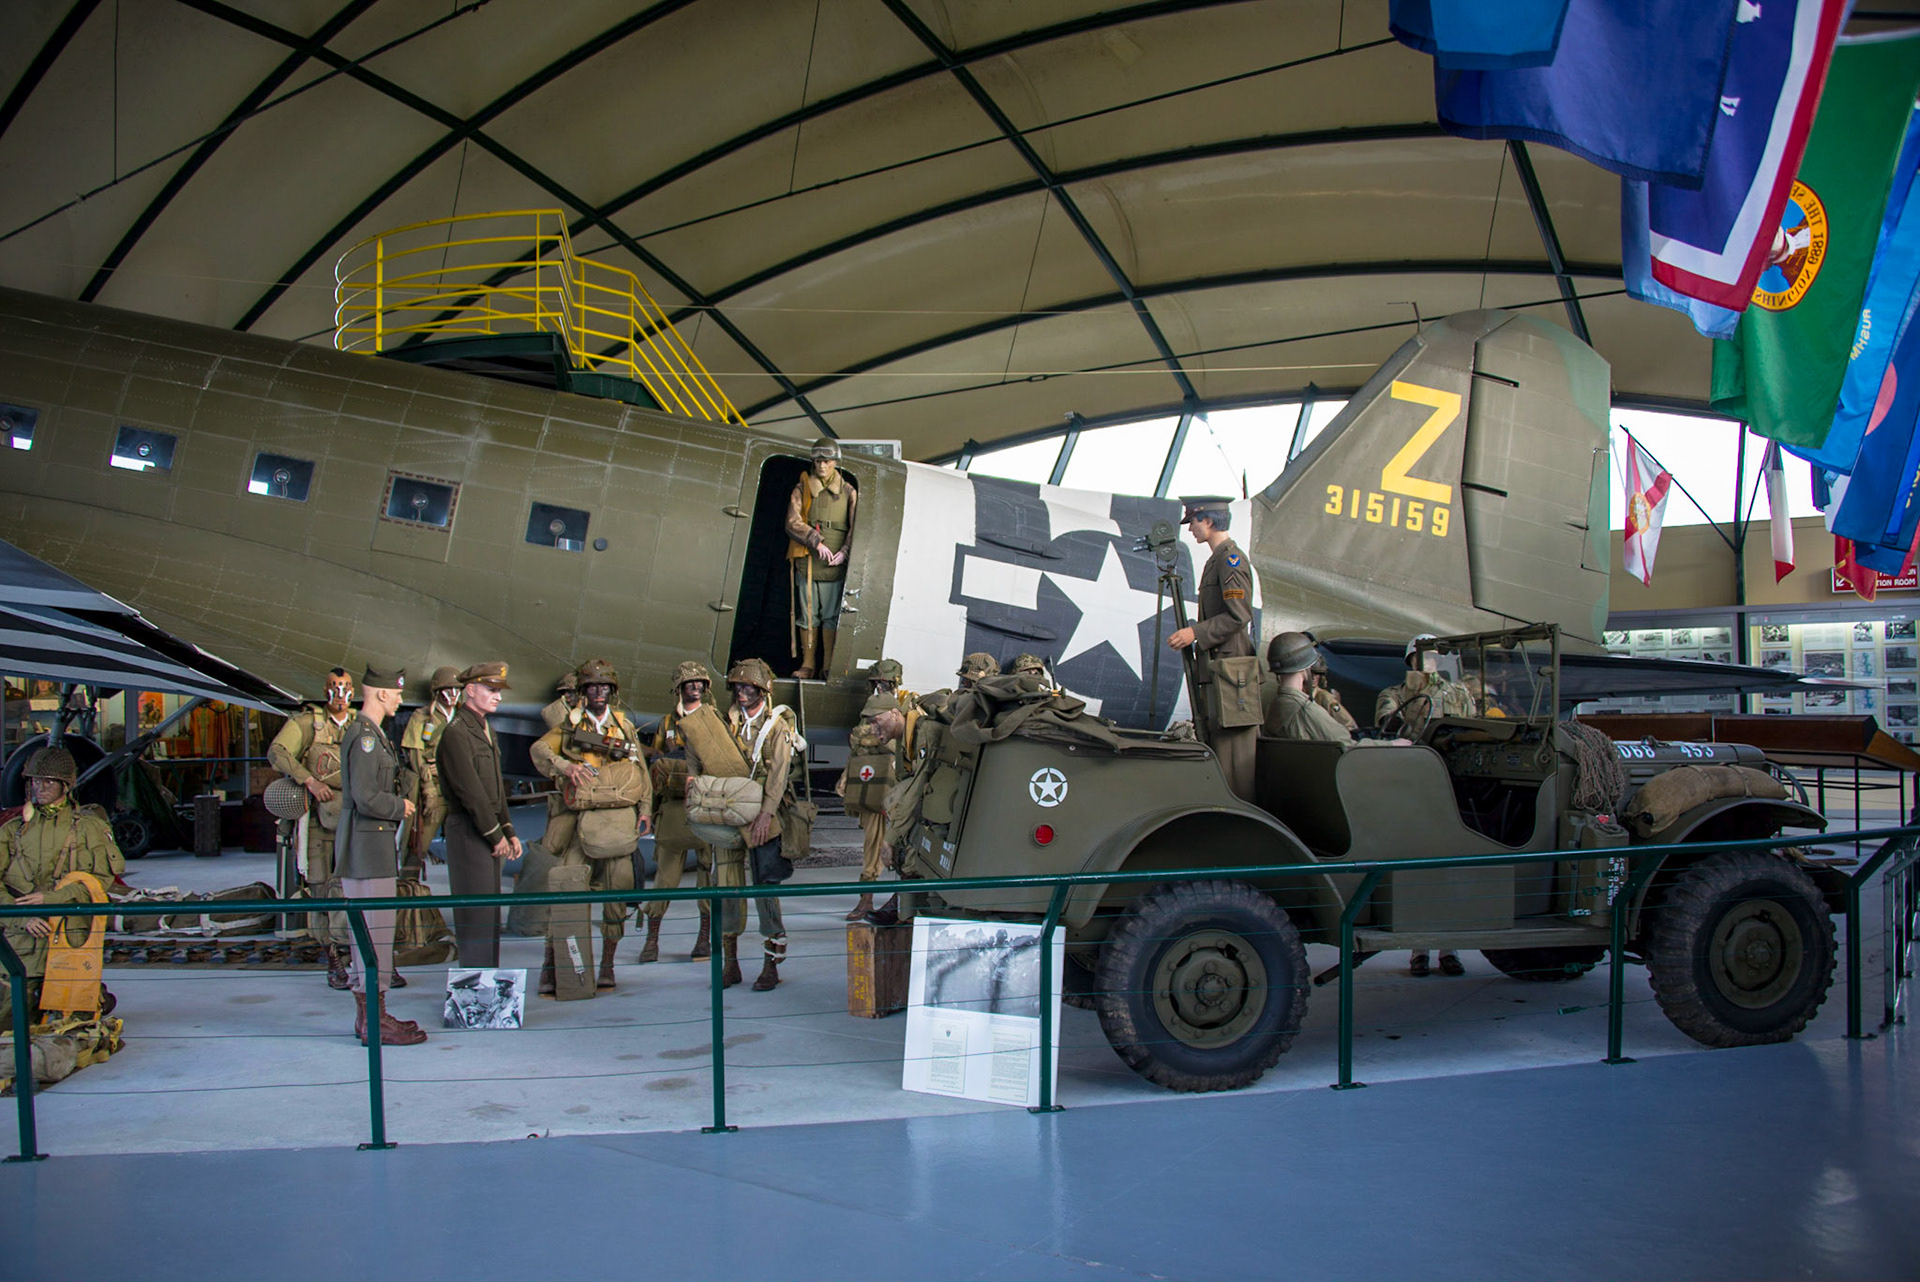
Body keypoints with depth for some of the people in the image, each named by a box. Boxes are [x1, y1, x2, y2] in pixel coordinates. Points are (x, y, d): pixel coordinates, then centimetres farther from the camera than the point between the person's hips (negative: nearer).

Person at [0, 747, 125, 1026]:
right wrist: (25, 915, -12)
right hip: (23, 936, 2)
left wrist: (51, 898, -13)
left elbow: (103, 880, -2)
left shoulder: (89, 827, 6)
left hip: (72, 936, -2)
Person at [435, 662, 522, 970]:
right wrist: (496, 835, -14)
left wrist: (509, 832, 15)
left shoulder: (487, 730, 16)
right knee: (475, 914, -6)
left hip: (489, 832, 9)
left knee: (491, 913, 12)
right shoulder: (455, 733, -13)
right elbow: (471, 791, -17)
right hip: (468, 832, -9)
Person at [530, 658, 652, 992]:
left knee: (620, 883, -6)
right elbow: (539, 750, 1)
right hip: (579, 815, -1)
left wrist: (645, 810, 2)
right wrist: (565, 766, -17)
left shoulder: (624, 726, 15)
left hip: (618, 817, 1)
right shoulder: (571, 723, 12)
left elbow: (641, 771, 13)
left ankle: (607, 962, 5)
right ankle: (551, 963, -2)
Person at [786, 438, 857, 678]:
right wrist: (816, 542, -13)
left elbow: (856, 526, 6)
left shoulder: (848, 492, 11)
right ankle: (807, 664, 8)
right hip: (806, 560, 0)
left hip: (835, 563, 0)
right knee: (807, 613, 2)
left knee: (832, 614, -3)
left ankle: (829, 665, 1)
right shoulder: (802, 488, 9)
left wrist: (845, 550, -11)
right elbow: (793, 523, -1)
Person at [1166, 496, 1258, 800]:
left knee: (1232, 738, -7)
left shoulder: (1231, 559, -12)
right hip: (1216, 661, 10)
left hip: (1230, 661, -10)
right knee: (1216, 734, 11)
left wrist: (1196, 633, -20)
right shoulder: (1217, 559, 17)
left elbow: (1239, 616, -20)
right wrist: (1194, 631, 18)